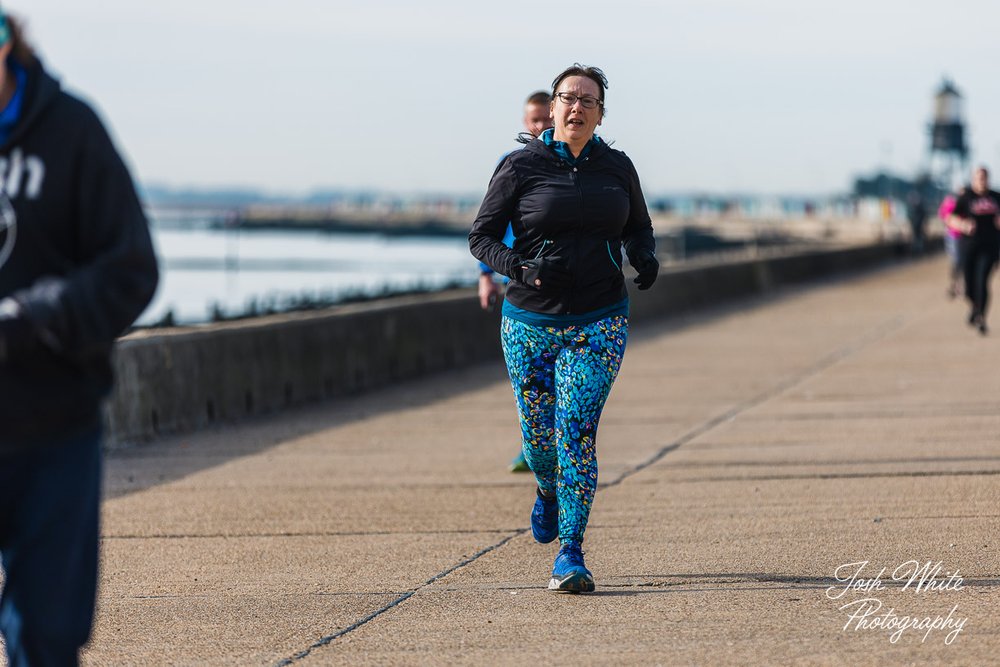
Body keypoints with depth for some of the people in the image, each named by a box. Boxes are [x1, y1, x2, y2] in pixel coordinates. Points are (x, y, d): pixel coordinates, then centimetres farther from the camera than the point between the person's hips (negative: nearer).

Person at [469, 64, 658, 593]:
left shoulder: (617, 167, 5)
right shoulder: (521, 167, -4)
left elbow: (639, 227, 19)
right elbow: (481, 236, -1)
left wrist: (645, 258, -4)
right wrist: (521, 269, -20)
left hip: (599, 324, 0)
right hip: (530, 324, 0)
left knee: (577, 434, -13)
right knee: (539, 434, 7)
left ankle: (570, 555, -8)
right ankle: (548, 493, 44)